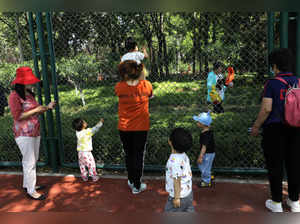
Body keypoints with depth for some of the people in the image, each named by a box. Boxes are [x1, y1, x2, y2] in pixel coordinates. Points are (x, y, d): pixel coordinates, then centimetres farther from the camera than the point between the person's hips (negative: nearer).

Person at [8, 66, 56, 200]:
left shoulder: (29, 94, 11)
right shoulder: (14, 96, -14)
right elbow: (17, 116, -19)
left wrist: (47, 107, 4)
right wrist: (35, 110, -19)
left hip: (35, 132, 8)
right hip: (24, 134, -8)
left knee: (33, 160, 16)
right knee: (29, 162, -3)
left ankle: (27, 184, 32)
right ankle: (31, 191, 8)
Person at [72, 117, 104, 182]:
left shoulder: (77, 132, -3)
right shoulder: (88, 131, -17)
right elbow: (95, 128, -8)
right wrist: (101, 122, 5)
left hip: (80, 153, 6)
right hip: (87, 153, -6)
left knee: (82, 165, 17)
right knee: (91, 165, 7)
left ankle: (84, 177, 27)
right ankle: (94, 177, 14)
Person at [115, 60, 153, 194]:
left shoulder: (119, 87, -15)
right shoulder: (146, 85, -13)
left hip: (124, 128, 1)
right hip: (141, 128, -1)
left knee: (128, 154, 19)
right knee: (139, 156, 11)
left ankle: (131, 181, 34)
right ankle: (137, 186, 20)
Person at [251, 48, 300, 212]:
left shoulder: (272, 83, -11)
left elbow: (266, 109, -16)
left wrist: (256, 126, -6)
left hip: (274, 128, -5)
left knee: (275, 165, 6)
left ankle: (276, 202, 17)